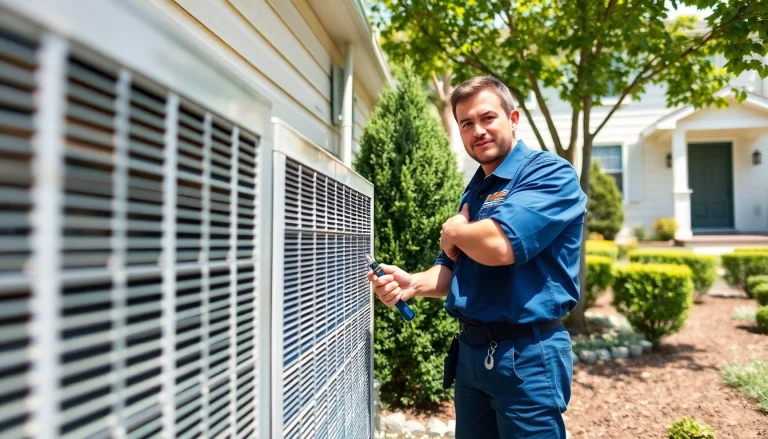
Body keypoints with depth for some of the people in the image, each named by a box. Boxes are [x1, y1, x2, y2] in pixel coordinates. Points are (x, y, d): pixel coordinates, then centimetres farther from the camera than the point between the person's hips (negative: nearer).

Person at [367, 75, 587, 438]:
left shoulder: (551, 173, -13)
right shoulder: (474, 191, 12)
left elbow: (499, 246, -29)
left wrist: (454, 232, -7)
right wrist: (412, 283, -6)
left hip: (526, 355, -7)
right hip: (470, 351, 8)